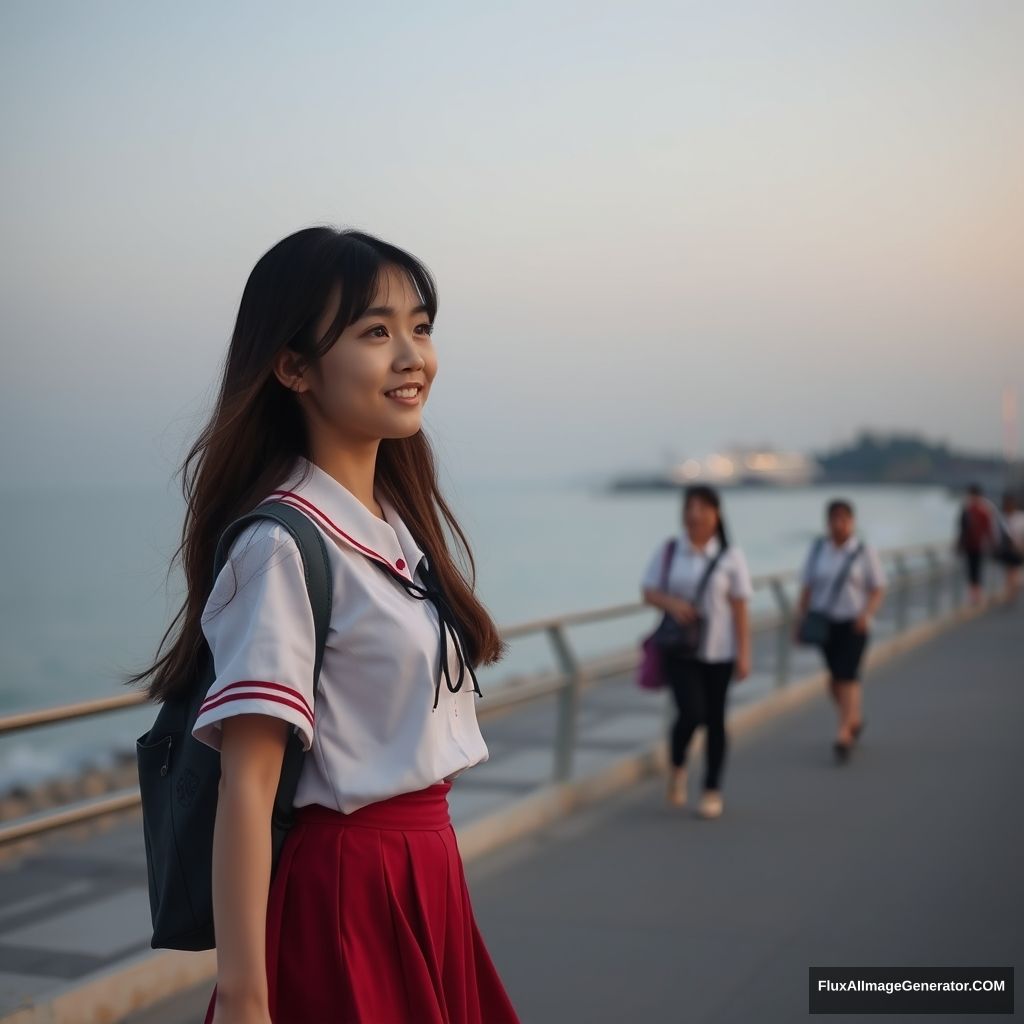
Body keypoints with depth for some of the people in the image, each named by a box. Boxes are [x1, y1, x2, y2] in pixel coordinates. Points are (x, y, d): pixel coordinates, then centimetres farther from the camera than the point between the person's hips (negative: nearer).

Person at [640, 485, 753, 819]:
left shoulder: (730, 556, -2)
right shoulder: (668, 551, 1)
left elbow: (739, 608, -2)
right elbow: (649, 591, 4)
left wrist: (743, 654, -5)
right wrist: (671, 603, -18)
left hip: (718, 651, 0)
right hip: (680, 650, 0)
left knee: (715, 718, 7)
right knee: (691, 712, -15)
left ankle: (713, 791, 22)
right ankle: (676, 767, 15)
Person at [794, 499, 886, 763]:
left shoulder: (864, 551, -3)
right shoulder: (817, 549, 3)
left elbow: (878, 589, -2)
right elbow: (807, 588, 7)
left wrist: (867, 614, -18)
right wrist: (800, 620, 1)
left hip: (853, 624, -3)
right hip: (824, 622, 3)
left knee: (847, 676, -12)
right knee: (835, 677, 11)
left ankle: (844, 734, -11)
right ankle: (855, 717, 36)